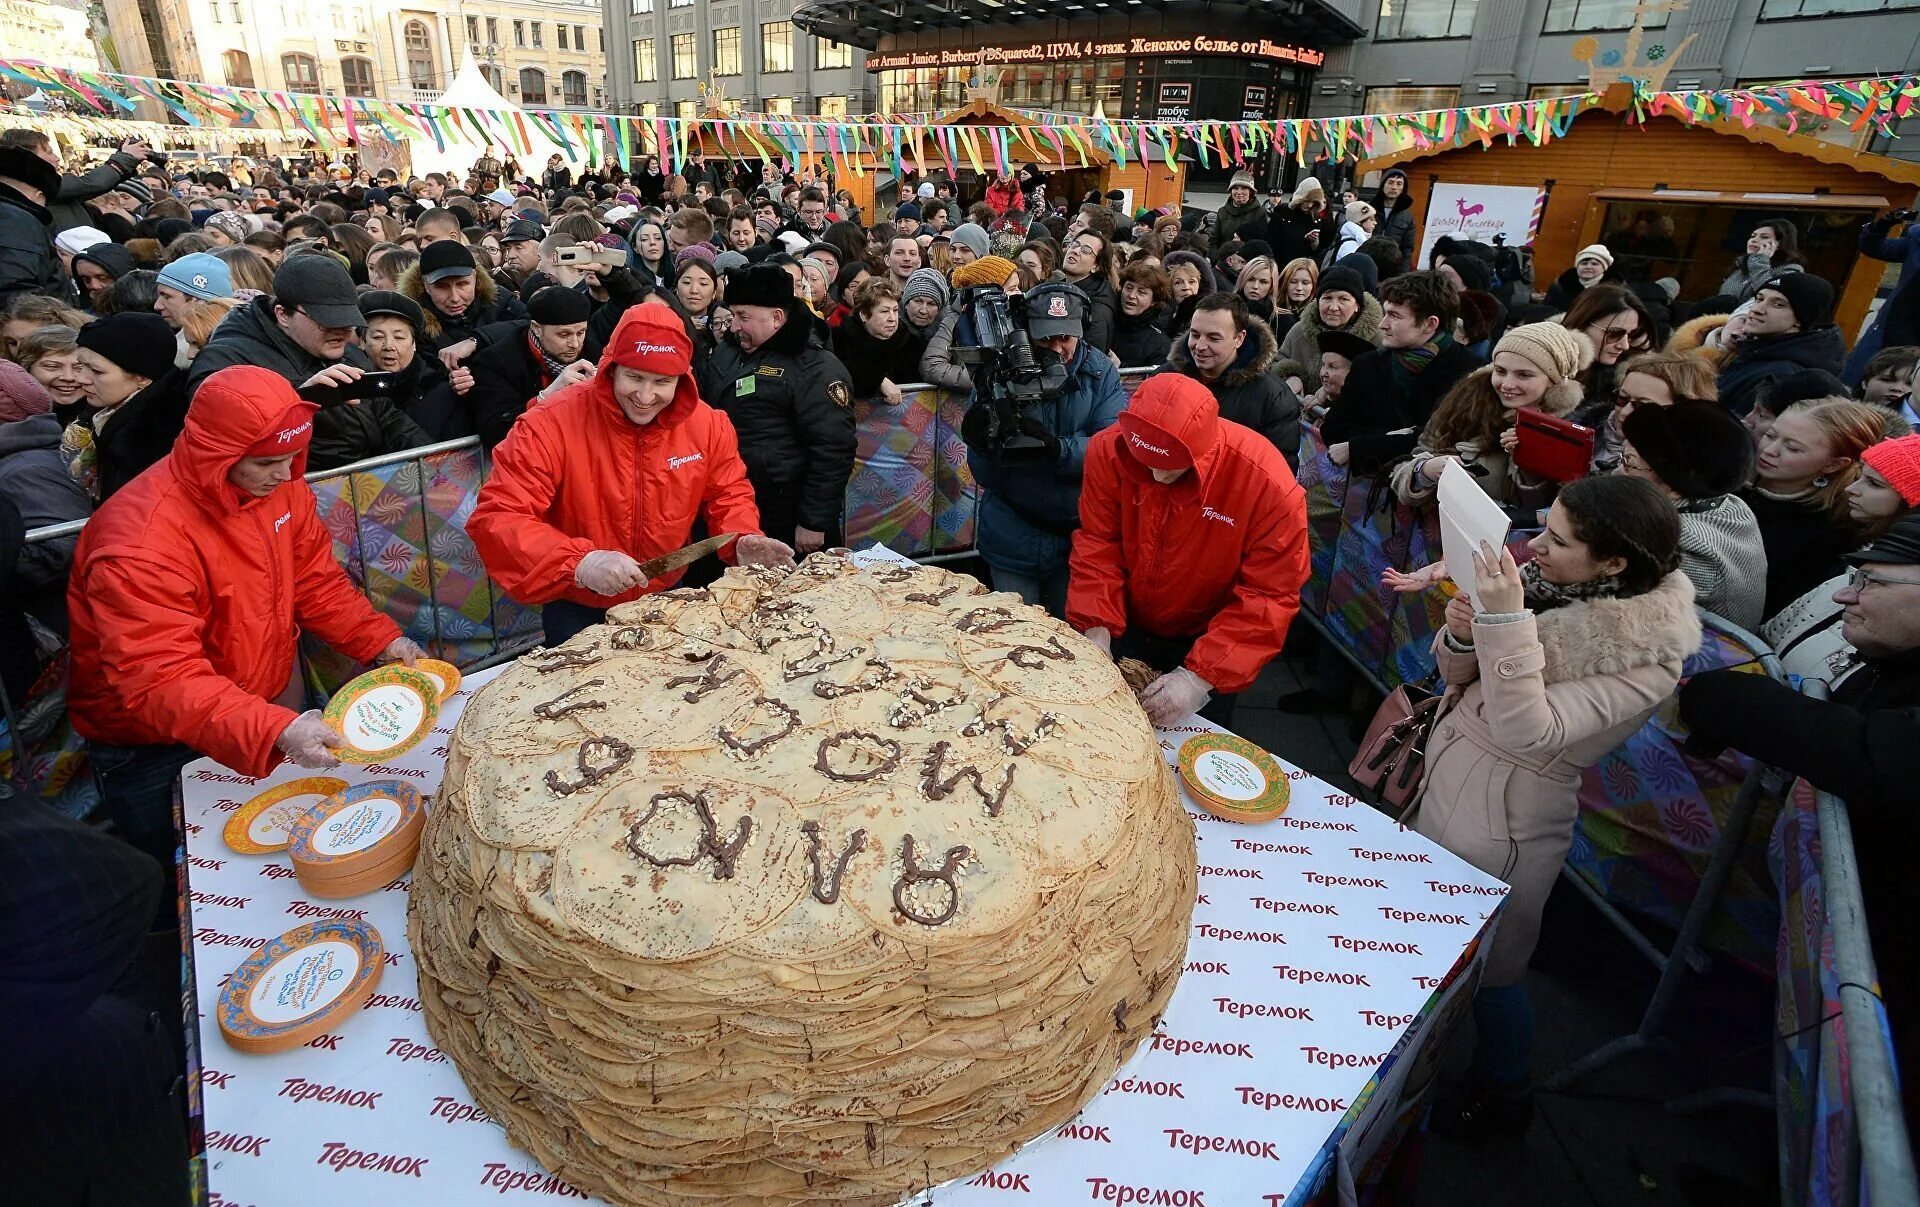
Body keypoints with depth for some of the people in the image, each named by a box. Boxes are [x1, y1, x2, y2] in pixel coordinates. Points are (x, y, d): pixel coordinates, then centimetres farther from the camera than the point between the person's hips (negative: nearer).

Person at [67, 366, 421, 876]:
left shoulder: (279, 487, -10)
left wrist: (381, 640, -11)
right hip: (155, 751, -6)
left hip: (272, 697, 6)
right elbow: (159, 680, -37)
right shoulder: (143, 542, -31)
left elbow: (316, 580, 2)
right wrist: (274, 730, -50)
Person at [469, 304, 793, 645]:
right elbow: (496, 518, -28)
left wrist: (742, 540, -20)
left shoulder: (708, 425, -12)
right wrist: (579, 563, -43)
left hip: (669, 600, 4)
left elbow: (729, 494, 3)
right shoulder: (550, 425, -24)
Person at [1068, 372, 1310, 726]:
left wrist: (1200, 677, -33)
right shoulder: (1108, 450, -23)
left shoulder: (1268, 484, -32)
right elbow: (1097, 545, -14)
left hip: (1207, 640, -2)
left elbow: (1269, 597, -27)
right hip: (1125, 626, 2)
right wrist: (1096, 630, -26)